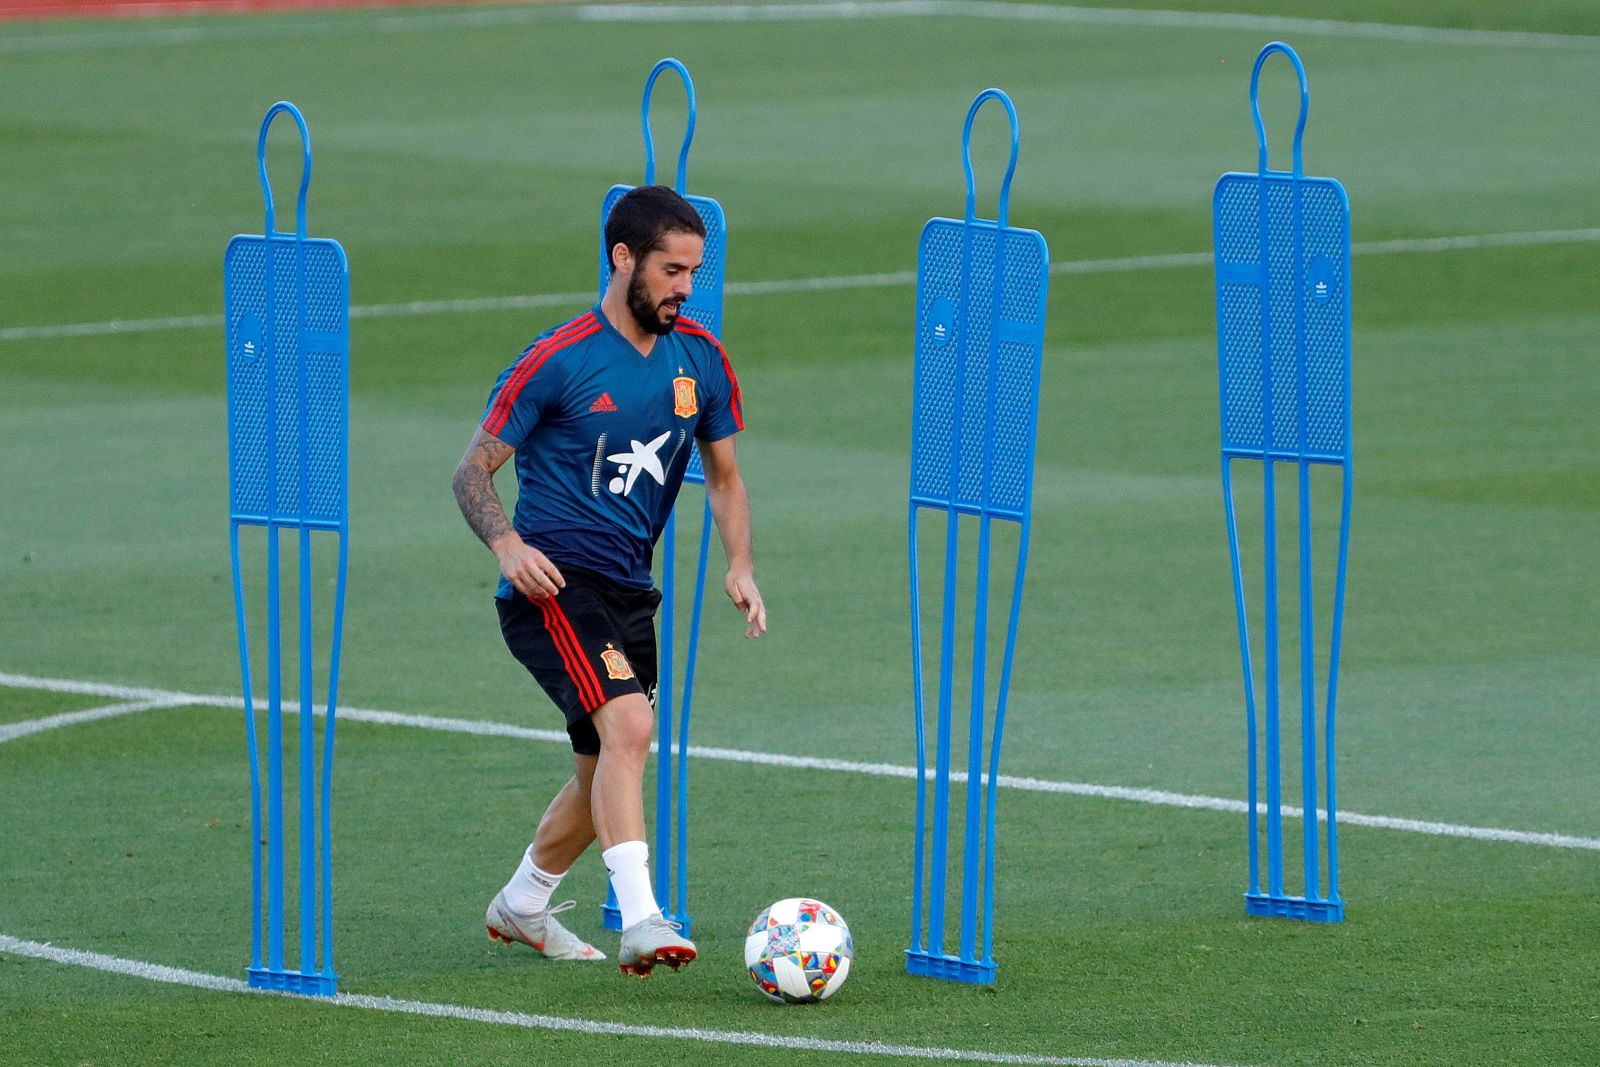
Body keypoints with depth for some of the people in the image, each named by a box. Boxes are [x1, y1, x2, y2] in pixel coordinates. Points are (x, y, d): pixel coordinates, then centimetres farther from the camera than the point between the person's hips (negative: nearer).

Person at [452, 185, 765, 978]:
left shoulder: (700, 360, 7)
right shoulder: (557, 362, -11)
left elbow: (723, 475, 18)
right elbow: (473, 471, -5)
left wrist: (739, 567, 1)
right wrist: (506, 544, -24)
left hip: (628, 593, 7)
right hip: (553, 584, -7)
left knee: (606, 773, 15)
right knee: (628, 723, -28)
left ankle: (522, 906, 39)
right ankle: (639, 921, -35)